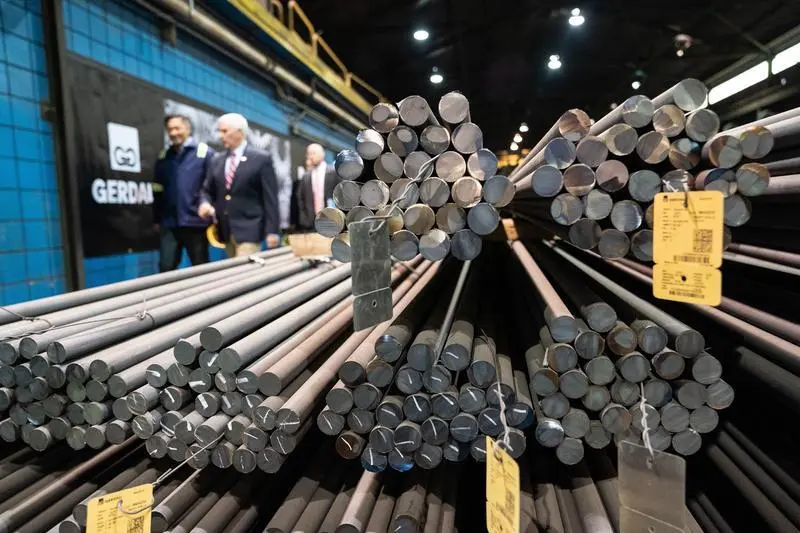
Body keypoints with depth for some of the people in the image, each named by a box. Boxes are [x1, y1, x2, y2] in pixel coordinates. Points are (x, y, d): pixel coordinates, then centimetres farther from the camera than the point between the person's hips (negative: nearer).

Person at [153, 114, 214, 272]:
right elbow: (158, 189, 15)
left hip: (196, 223, -3)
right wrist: (157, 219, 14)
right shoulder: (163, 157, 11)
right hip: (169, 224, 4)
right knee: (166, 268, 2)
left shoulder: (204, 153, -2)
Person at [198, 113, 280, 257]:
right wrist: (205, 203, -7)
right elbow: (207, 190, 18)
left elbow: (270, 197, -7)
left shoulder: (261, 158, -3)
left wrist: (272, 231, -12)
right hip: (225, 230, 6)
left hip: (249, 229, -5)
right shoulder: (216, 160, 12)